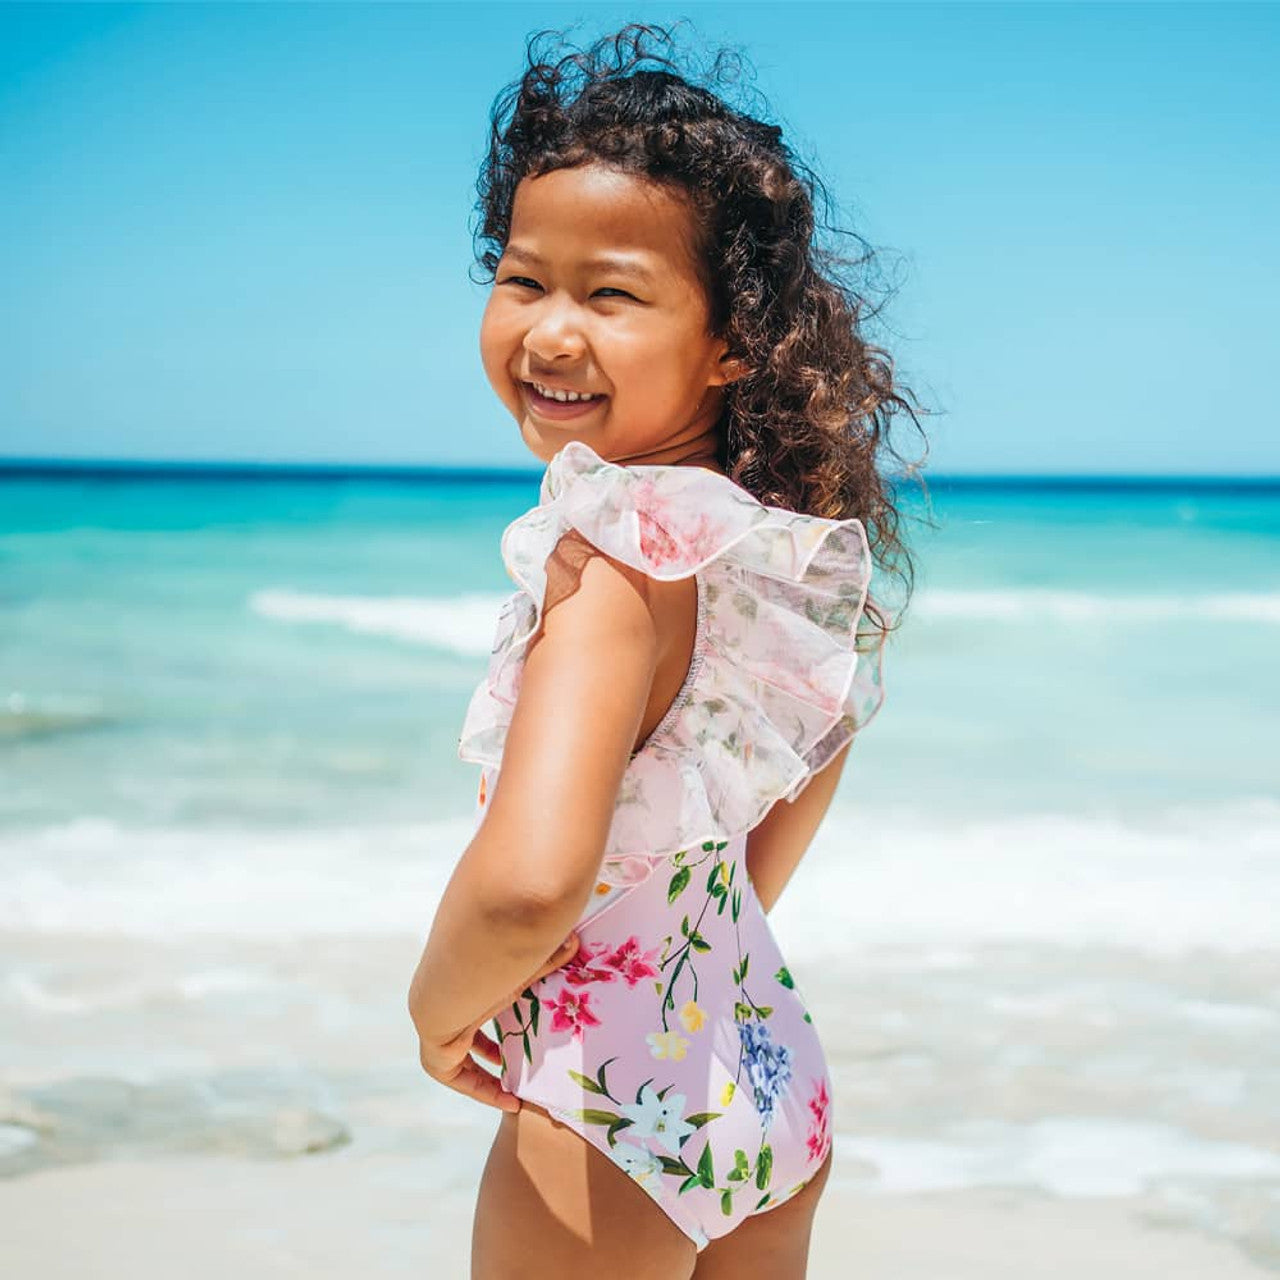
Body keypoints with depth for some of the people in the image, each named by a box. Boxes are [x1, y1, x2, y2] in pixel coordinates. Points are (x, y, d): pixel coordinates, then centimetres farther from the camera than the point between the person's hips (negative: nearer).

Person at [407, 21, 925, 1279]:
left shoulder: (617, 548, -27)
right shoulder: (779, 528, -3)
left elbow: (530, 879, -39)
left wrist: (441, 1006, -20)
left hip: (609, 1122, -8)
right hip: (775, 1088, 8)